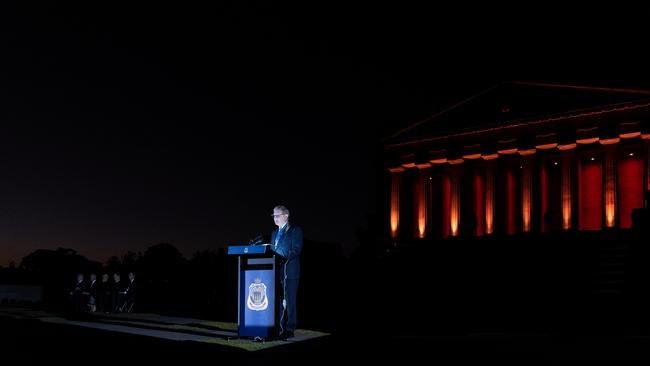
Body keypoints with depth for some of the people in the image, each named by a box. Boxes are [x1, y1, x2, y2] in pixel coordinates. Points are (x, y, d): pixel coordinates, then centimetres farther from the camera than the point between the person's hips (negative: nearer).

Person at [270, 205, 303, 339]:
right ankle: (280, 328, 13)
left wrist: (283, 258, -23)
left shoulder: (295, 230, -1)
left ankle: (290, 329, -2)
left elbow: (296, 249, -11)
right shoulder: (274, 233, 22)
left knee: (290, 301, -5)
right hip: (276, 271, 7)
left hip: (289, 271, -7)